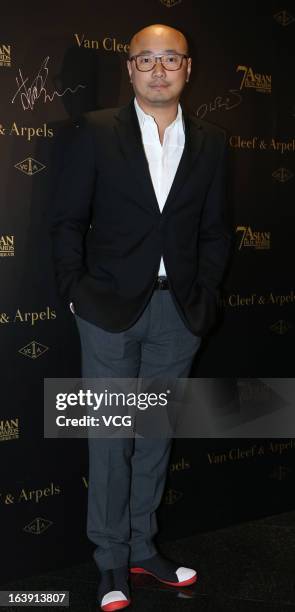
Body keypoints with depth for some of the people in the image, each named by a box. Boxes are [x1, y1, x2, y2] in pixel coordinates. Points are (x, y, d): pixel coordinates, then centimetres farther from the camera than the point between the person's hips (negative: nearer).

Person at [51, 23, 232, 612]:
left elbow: (215, 229, 10)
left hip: (178, 310, 3)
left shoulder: (210, 142, 7)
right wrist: (77, 292, -5)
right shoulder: (97, 132, -1)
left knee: (157, 432, 13)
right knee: (111, 437, 4)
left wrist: (204, 295, 2)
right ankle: (111, 562, 17)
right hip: (111, 308, -3)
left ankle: (143, 546, 28)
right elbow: (68, 221, 0)